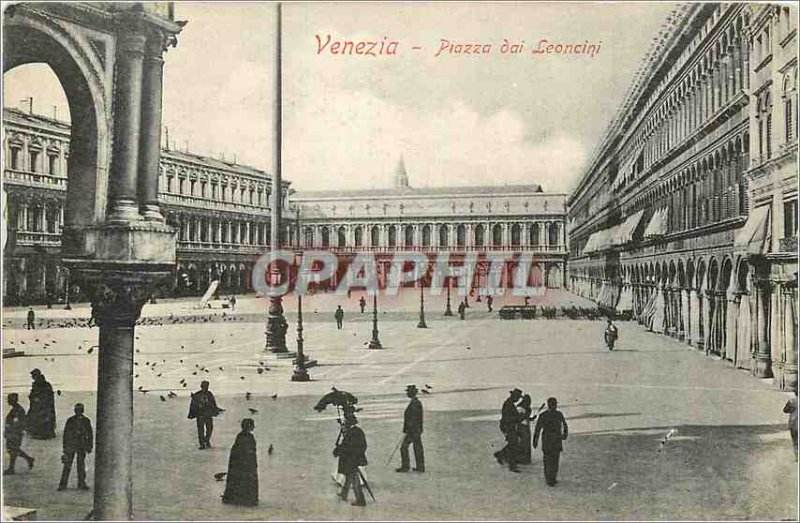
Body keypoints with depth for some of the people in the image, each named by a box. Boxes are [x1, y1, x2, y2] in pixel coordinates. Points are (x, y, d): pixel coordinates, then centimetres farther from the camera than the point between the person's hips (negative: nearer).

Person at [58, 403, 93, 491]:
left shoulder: (86, 421, 2)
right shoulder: (70, 421, -1)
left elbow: (90, 434, 6)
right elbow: (65, 434, 3)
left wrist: (90, 446, 2)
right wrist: (64, 447, -1)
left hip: (82, 446, 1)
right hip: (71, 445, -1)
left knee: (81, 465, 4)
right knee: (67, 465, -3)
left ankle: (81, 484, 12)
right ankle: (63, 484, 2)